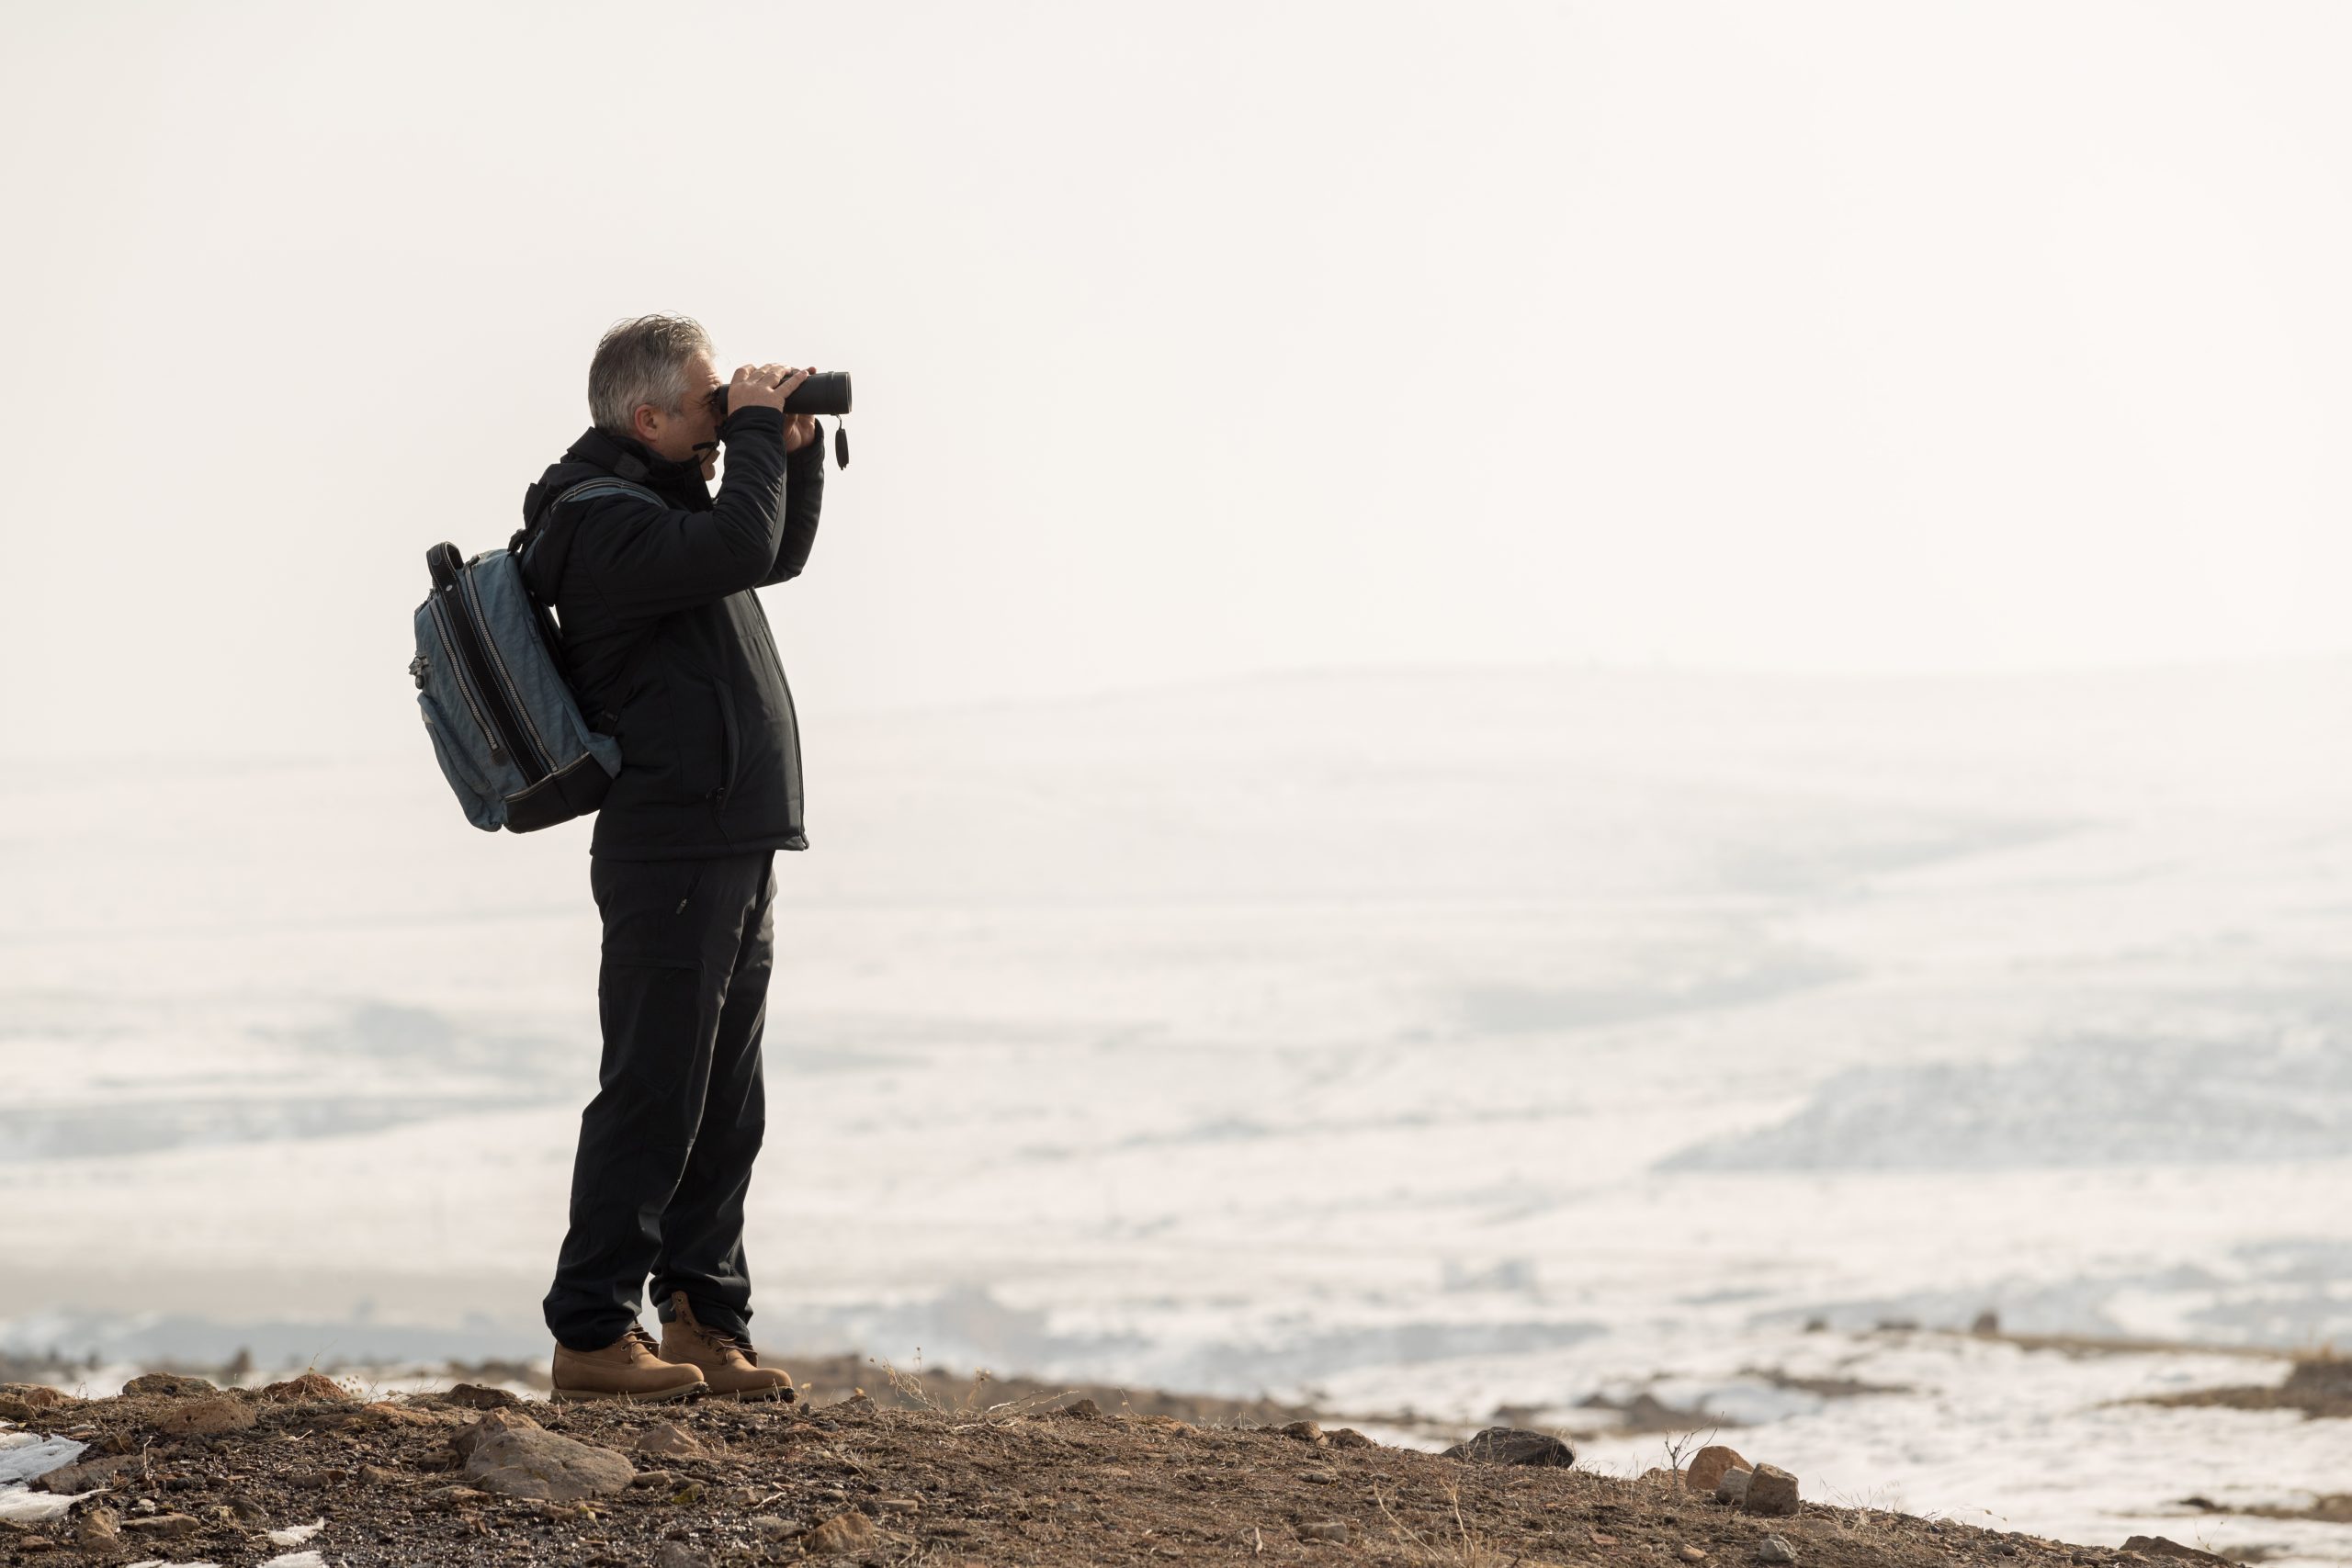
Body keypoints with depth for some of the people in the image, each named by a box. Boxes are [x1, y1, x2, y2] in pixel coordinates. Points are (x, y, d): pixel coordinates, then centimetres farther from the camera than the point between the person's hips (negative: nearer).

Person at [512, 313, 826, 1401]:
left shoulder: (666, 502, 17)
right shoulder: (601, 519, -14)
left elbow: (781, 554, 30)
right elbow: (742, 549, -28)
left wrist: (794, 450, 15)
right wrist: (755, 430, -15)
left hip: (733, 853, 10)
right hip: (670, 851, -10)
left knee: (724, 1109, 12)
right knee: (653, 1097, -9)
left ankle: (706, 1322, 18)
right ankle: (591, 1334, -5)